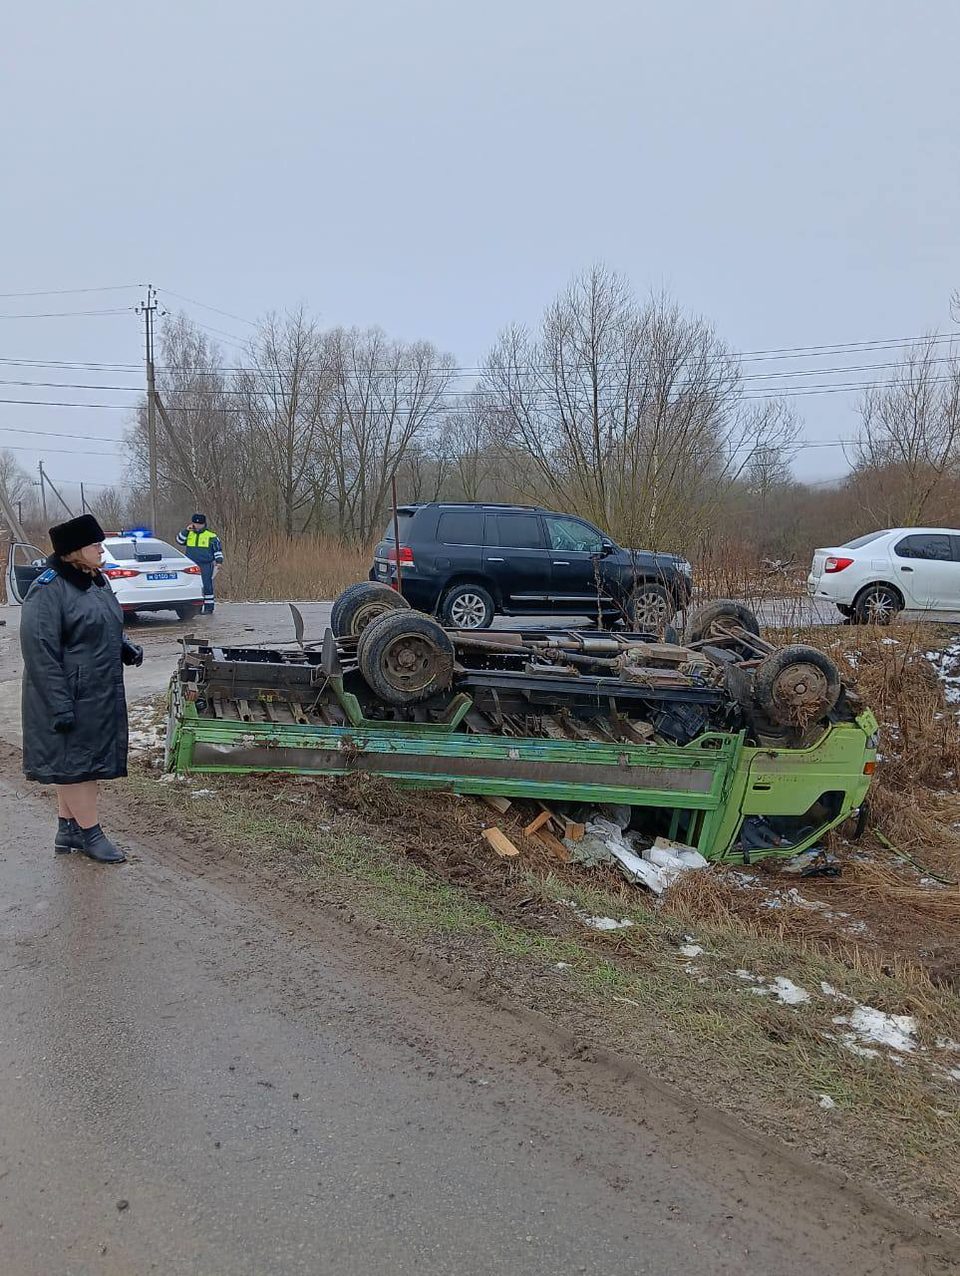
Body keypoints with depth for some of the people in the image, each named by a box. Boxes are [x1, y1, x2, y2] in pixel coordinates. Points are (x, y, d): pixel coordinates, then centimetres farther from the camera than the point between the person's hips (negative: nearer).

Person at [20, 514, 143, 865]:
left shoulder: (97, 580, 8)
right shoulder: (48, 591, -18)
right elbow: (40, 653, -21)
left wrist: (126, 647, 2)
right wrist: (60, 706, -23)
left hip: (101, 696, 9)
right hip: (70, 698, -9)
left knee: (89, 760, 15)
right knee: (74, 762, 3)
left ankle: (68, 828, 28)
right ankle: (90, 833, 14)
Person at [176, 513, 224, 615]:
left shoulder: (212, 536, 4)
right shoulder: (189, 534, 14)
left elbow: (218, 550, 8)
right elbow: (179, 541, 1)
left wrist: (219, 561, -3)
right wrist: (186, 530, -6)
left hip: (206, 566, -3)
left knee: (207, 586, -6)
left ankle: (209, 607, -1)